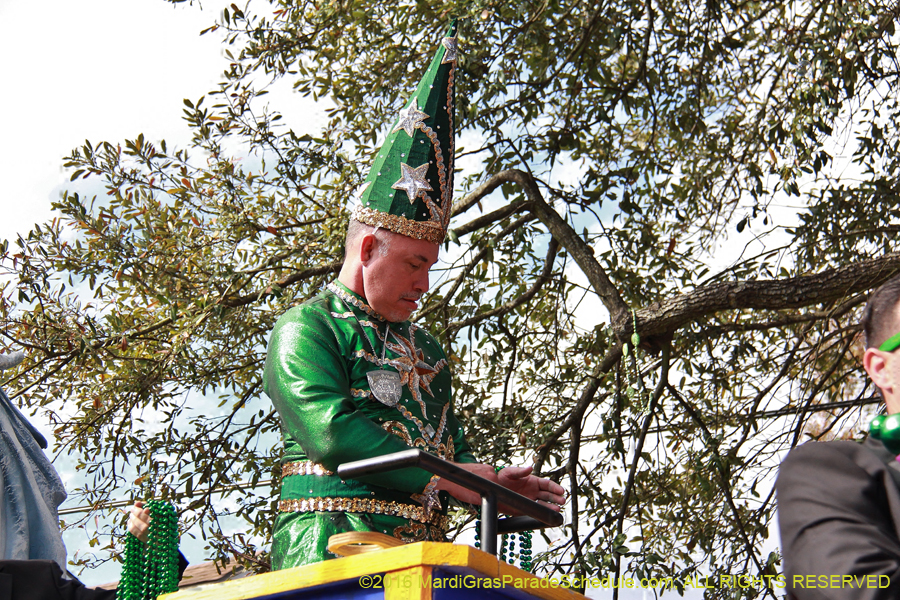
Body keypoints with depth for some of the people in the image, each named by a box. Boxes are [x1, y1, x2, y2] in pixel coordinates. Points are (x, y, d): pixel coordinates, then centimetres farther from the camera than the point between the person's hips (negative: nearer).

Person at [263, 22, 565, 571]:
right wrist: (437, 475, -14)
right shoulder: (306, 329, 3)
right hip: (333, 548, -6)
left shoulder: (426, 348, 25)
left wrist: (492, 484, 9)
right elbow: (330, 431, -12)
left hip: (426, 559, 6)